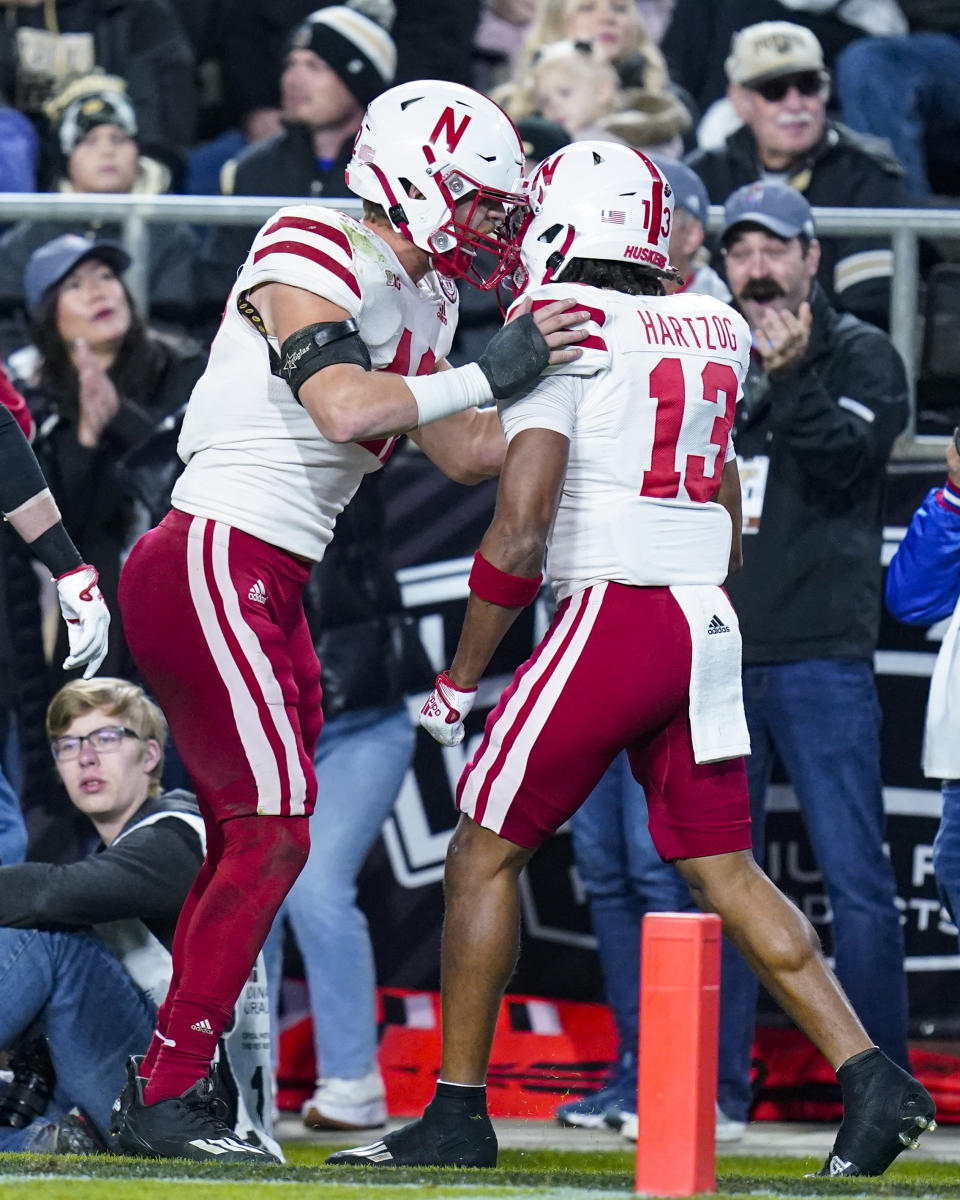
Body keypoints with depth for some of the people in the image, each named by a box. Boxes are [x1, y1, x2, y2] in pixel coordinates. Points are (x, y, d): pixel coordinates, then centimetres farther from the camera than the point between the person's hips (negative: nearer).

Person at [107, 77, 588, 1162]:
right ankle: (161, 1103, -8)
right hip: (210, 566, -10)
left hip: (266, 588, 10)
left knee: (250, 844, 9)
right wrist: (494, 370, -21)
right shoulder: (312, 250, -12)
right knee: (271, 832, -11)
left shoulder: (420, 299, 16)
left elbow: (466, 452, 18)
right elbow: (343, 408, -25)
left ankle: (160, 1094, 12)